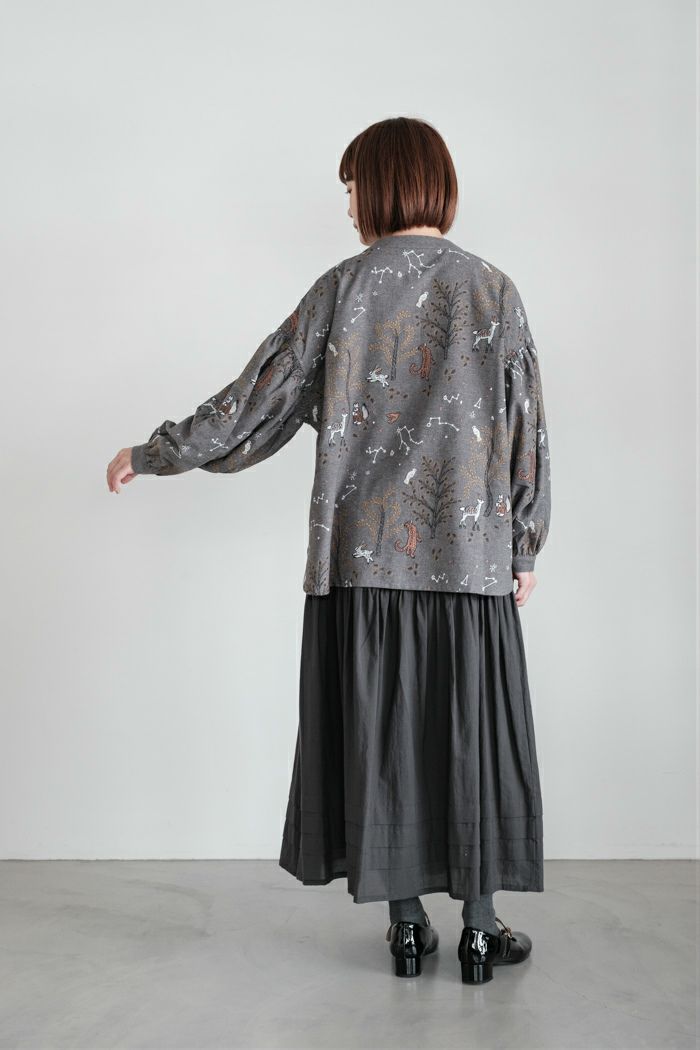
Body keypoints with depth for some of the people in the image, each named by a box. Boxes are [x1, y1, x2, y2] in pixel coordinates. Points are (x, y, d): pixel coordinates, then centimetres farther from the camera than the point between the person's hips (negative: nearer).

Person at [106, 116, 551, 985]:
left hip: (367, 554, 0)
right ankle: (479, 930, 16)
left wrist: (151, 455, 10)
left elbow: (259, 399, -1)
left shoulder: (344, 288, -1)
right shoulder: (493, 290, 3)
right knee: (470, 735, 8)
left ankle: (406, 925, 18)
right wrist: (526, 548, 10)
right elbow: (527, 430, 2)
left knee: (380, 731, 9)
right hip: (470, 555, 1)